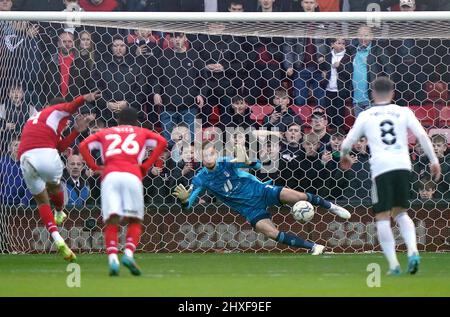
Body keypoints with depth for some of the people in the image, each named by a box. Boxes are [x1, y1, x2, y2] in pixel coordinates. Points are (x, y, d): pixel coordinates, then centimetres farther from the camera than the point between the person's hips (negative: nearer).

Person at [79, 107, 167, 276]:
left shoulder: (105, 133, 29)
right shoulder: (141, 132, 27)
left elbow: (83, 146, 14)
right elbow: (162, 142, 11)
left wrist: (94, 167, 14)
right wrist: (146, 166, 9)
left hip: (109, 175, 1)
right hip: (132, 175, -1)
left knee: (111, 222, -2)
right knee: (135, 221, 8)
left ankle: (112, 259, -23)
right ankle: (129, 254, -16)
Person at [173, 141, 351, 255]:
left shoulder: (226, 163, -10)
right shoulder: (201, 179, -8)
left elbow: (258, 166, -9)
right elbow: (188, 204, -12)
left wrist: (246, 161, -32)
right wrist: (184, 198, -37)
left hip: (259, 191, 0)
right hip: (250, 209, 0)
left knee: (297, 197, -18)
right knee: (272, 233, -22)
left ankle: (329, 206, 10)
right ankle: (313, 248, -11)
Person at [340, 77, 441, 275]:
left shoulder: (366, 115, 12)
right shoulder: (403, 112, 14)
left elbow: (348, 141, 15)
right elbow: (422, 136, 4)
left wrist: (344, 156, 36)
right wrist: (434, 161, 9)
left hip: (381, 167, -2)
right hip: (403, 165, 2)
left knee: (383, 217, 3)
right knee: (401, 212, 17)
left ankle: (393, 264, -7)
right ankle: (413, 251, -6)